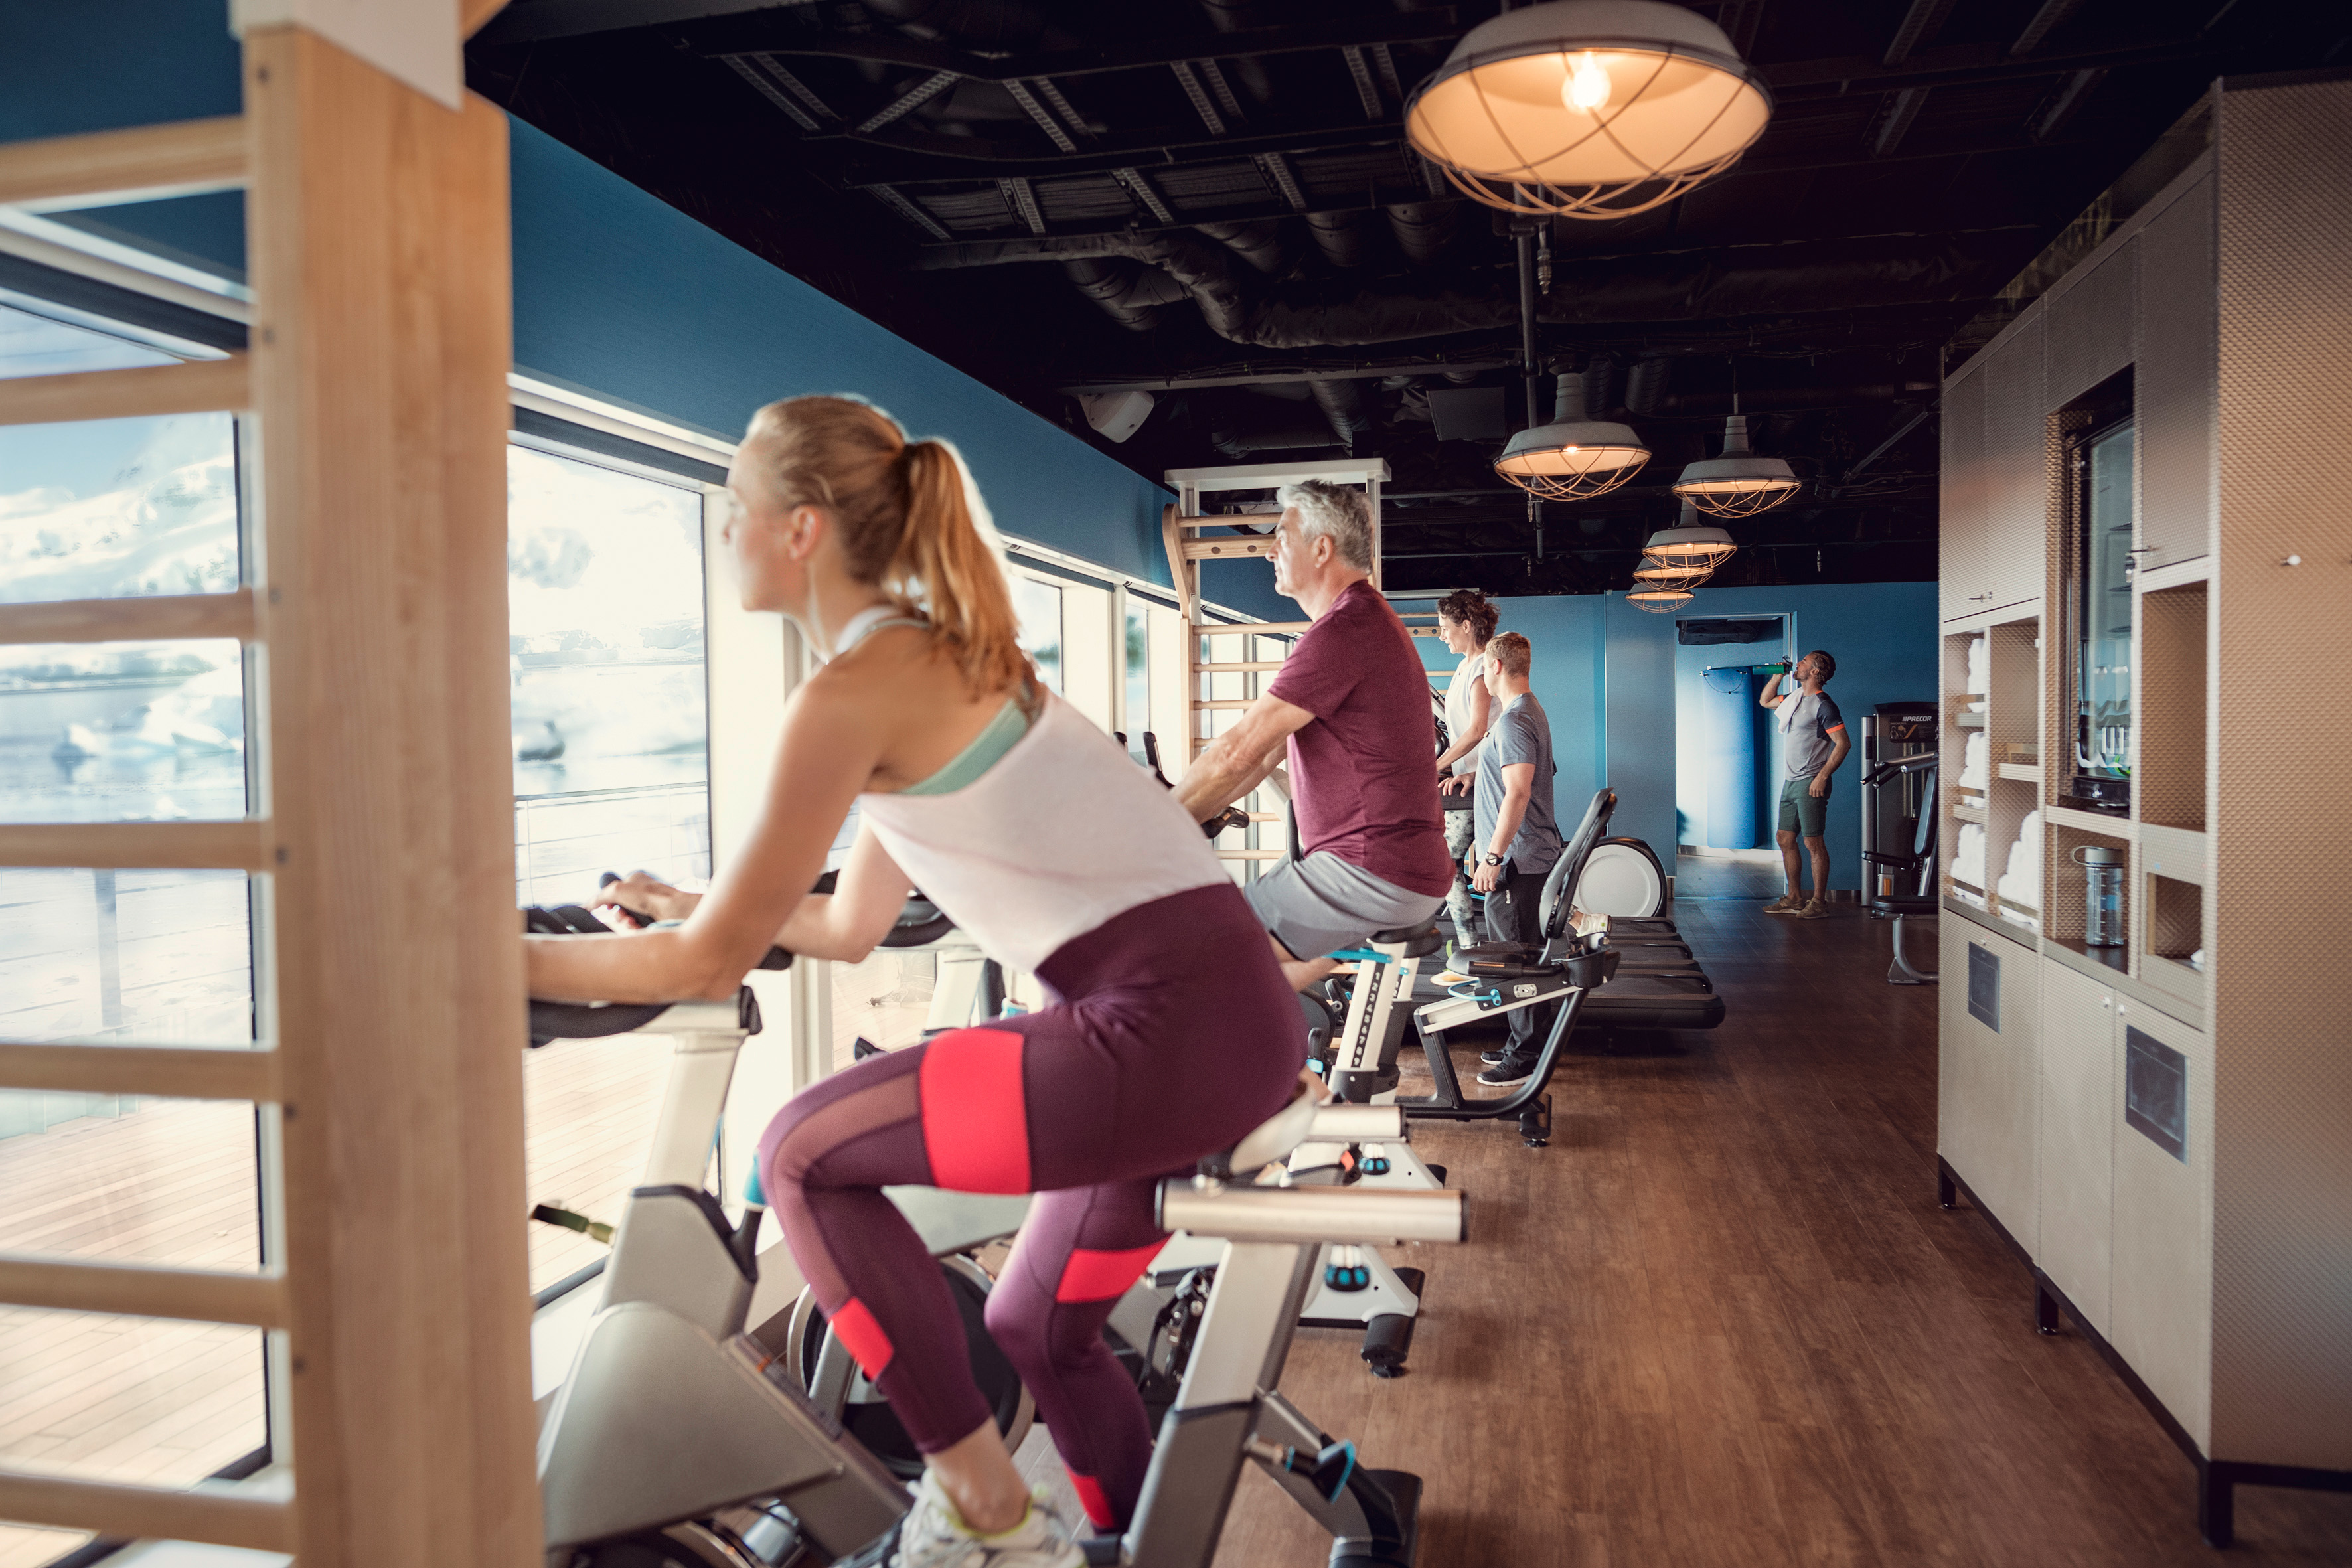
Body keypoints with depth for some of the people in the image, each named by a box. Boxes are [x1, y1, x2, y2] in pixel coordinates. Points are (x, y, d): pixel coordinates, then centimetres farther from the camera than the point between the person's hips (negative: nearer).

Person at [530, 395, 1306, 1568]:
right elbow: (851, 929, 24)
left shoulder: (854, 691, -12)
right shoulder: (938, 655, 17)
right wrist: (689, 906, 33)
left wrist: (513, 962, 4)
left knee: (805, 1155, 0)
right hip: (1230, 1016, 10)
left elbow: (713, 965, -7)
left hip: (1167, 1028, -10)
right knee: (1034, 1323, 23)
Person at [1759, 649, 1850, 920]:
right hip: (1790, 782, 9)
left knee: (1813, 843, -4)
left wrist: (1822, 776, -20)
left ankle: (1819, 902, 2)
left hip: (1810, 784, -9)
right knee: (1786, 840, 11)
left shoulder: (1823, 705, -13)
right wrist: (1778, 676, 17)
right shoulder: (1794, 698, 13)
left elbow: (1843, 744, -17)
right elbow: (1765, 701, 32)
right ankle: (1794, 898, 18)